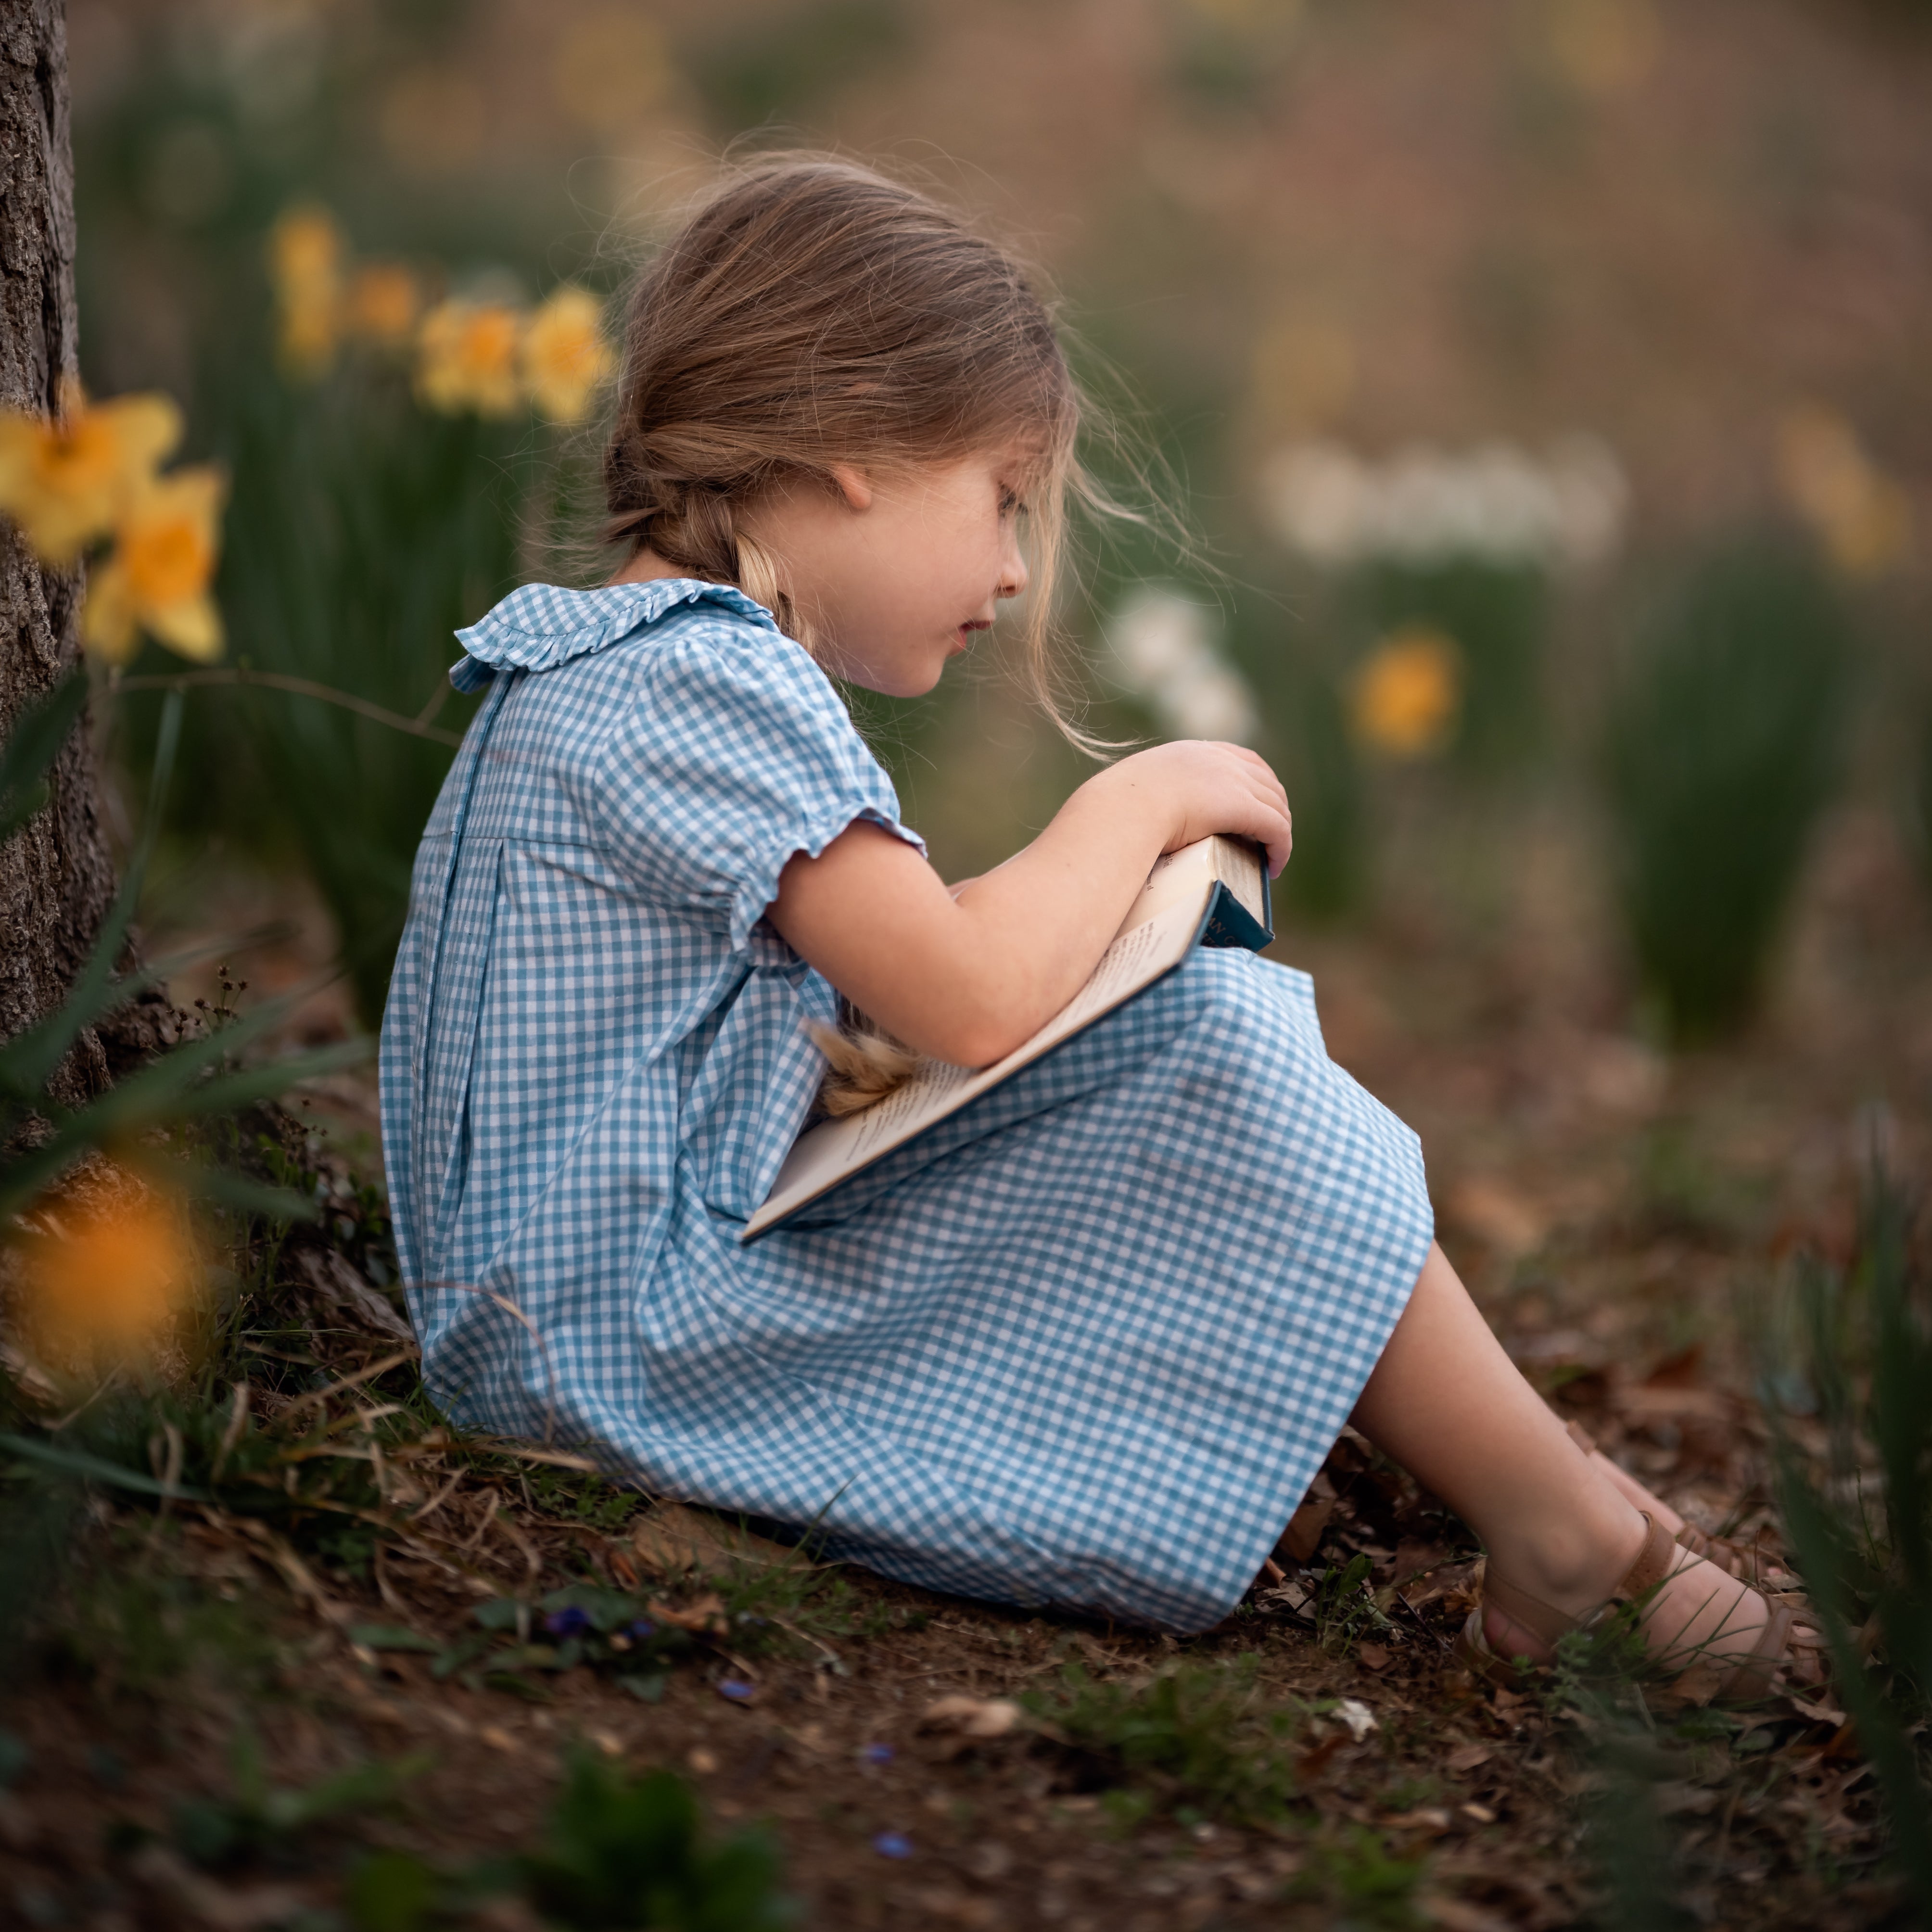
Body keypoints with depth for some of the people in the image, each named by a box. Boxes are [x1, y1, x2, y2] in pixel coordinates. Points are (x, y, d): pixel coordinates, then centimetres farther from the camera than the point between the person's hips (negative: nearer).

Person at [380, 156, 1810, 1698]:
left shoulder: (598, 670, 17)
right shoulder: (702, 679, -16)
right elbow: (972, 1001, -23)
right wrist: (1142, 801, -7)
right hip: (642, 1349, -11)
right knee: (1218, 1057, -16)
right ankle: (1566, 1531, -4)